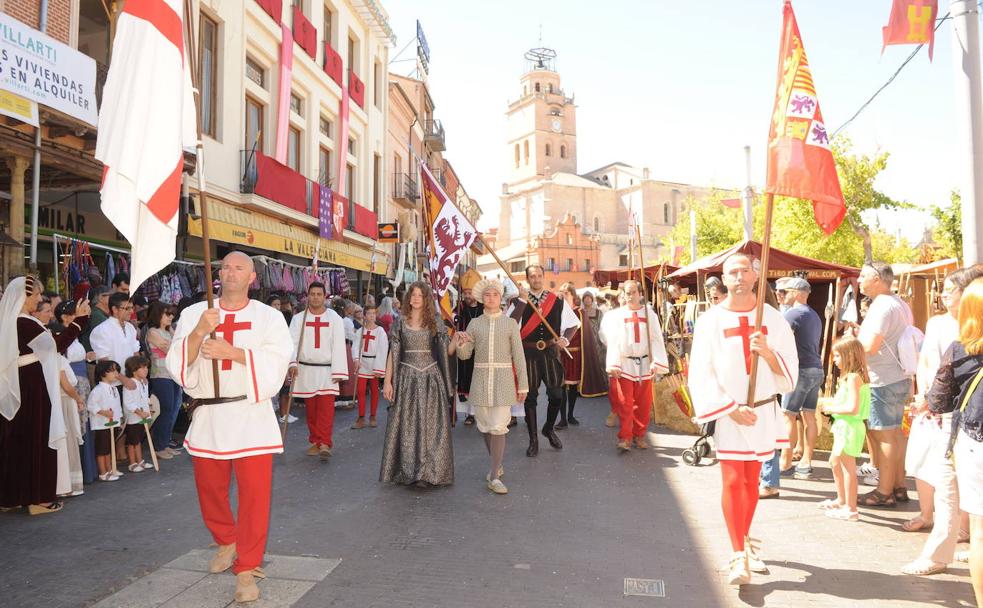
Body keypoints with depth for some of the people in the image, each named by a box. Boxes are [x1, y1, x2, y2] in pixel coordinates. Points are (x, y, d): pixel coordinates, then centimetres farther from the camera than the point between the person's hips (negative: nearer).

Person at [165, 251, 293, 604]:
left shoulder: (268, 317, 1)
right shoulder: (194, 314, 5)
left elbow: (276, 363, -11)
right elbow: (177, 364, -3)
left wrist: (232, 351, -21)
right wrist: (199, 332, -20)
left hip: (251, 416, -2)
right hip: (207, 416, 3)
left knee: (254, 494, -4)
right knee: (210, 490, 16)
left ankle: (246, 568, 12)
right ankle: (226, 542, 44)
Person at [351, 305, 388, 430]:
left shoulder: (380, 331, -5)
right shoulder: (360, 331, 5)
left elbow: (383, 350, -8)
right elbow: (356, 346, -1)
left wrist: (378, 368, -12)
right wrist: (356, 359, -20)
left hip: (375, 363, -2)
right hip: (362, 363, 2)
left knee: (374, 391, 8)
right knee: (360, 390, -1)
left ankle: (372, 417, 20)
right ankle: (361, 418, 6)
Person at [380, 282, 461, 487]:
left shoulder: (435, 323, 4)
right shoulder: (400, 323, 4)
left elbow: (447, 352, 1)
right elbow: (393, 354, 4)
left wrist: (455, 341, -19)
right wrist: (387, 381, -1)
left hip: (431, 378, 0)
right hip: (407, 378, 0)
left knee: (430, 424, 0)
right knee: (406, 425, 2)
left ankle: (428, 471, 9)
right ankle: (407, 470, 12)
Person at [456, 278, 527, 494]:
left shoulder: (510, 323, 3)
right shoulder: (474, 323, 7)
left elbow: (518, 355, 2)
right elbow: (465, 355, 6)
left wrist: (523, 385, 1)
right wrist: (461, 343, -17)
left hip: (503, 379, -2)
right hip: (481, 378, 2)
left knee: (498, 427, -8)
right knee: (485, 426, 9)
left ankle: (494, 476, -3)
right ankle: (497, 464, 32)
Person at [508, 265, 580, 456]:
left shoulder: (557, 301, 5)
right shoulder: (518, 301, 1)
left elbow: (573, 322, 12)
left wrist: (565, 339, -6)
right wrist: (523, 300, -18)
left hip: (551, 352, 1)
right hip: (529, 353, -1)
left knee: (556, 394, 2)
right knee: (530, 396, 5)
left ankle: (549, 429, 30)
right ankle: (533, 439, 18)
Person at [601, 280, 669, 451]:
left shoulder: (649, 314, 5)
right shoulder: (616, 315, 4)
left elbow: (656, 339, 0)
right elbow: (613, 341, -2)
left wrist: (656, 362, -11)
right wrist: (613, 364, -12)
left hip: (644, 364, 1)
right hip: (623, 364, -1)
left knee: (643, 403, 7)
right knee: (624, 403, -5)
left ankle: (639, 435, 20)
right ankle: (624, 438, 1)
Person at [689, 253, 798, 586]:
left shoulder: (773, 319, 2)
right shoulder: (710, 320, -5)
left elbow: (789, 369, 1)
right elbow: (701, 373, -8)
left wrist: (767, 351, -19)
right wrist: (730, 408, -14)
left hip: (764, 412, 3)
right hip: (726, 414, -3)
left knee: (752, 481, 14)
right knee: (732, 481, -7)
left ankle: (743, 542, 31)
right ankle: (739, 556, -1)